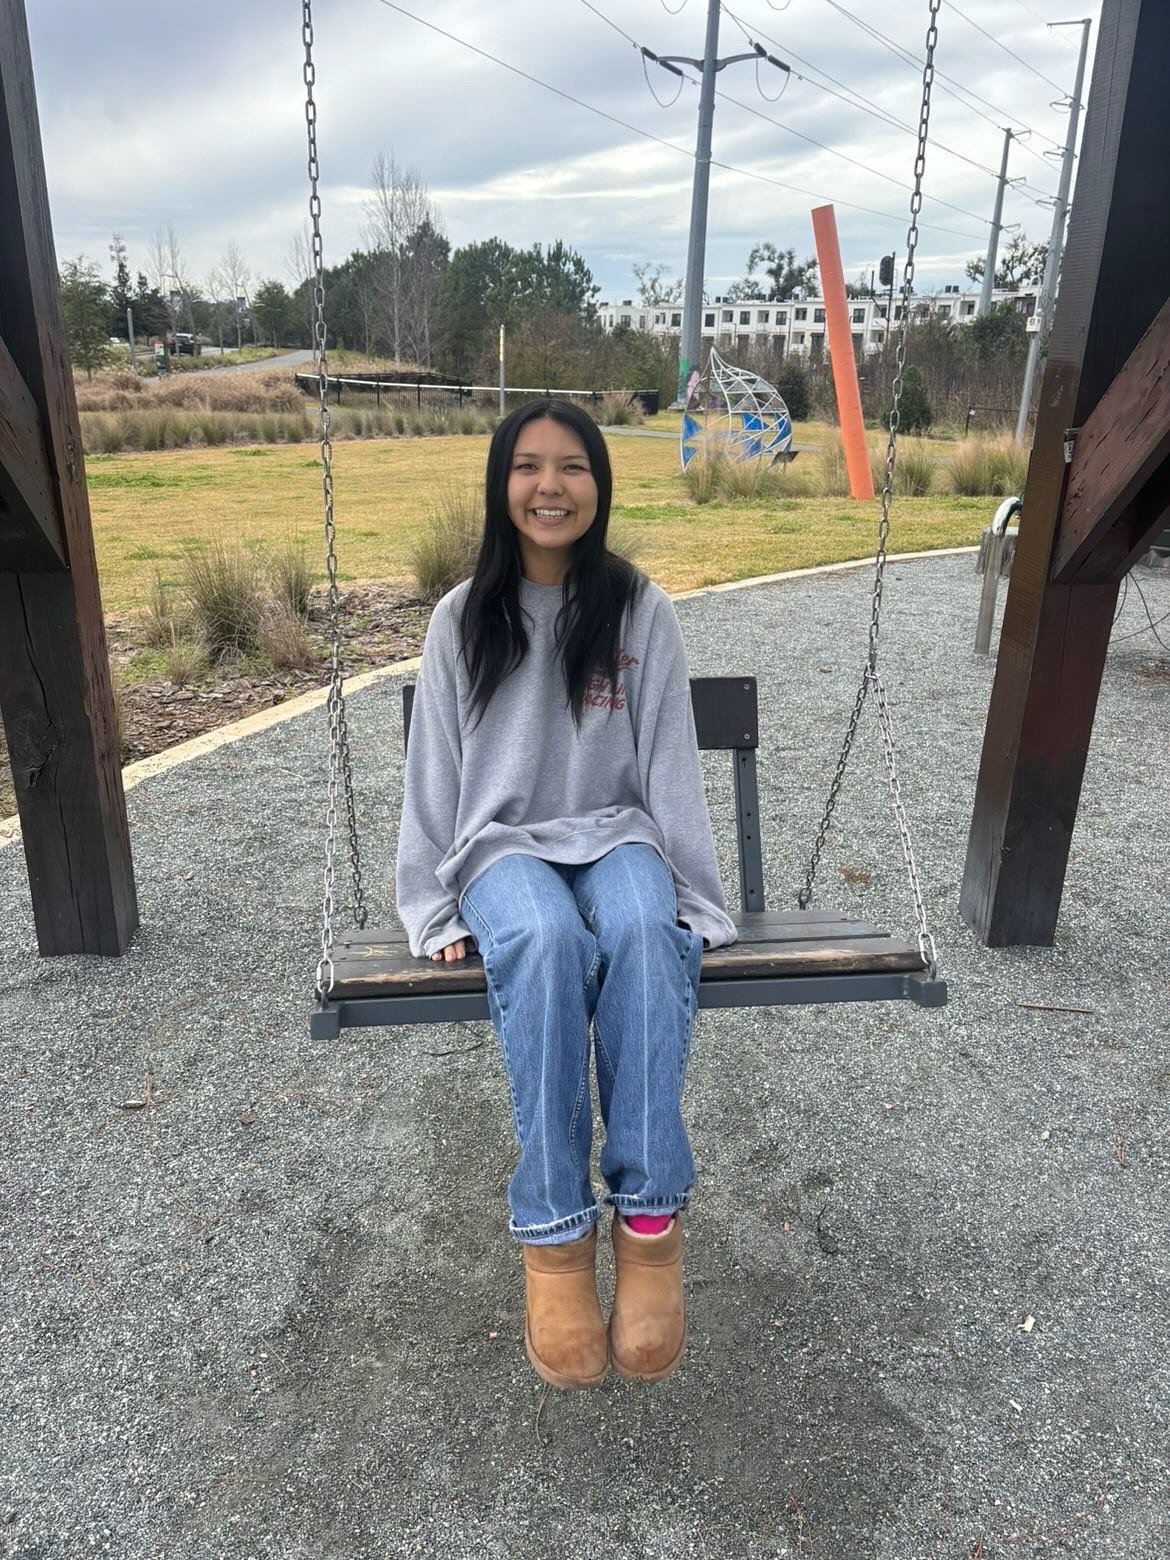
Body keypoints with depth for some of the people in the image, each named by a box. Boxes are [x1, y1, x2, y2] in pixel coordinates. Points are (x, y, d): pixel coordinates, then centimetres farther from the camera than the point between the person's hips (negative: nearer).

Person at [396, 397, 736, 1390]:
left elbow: (669, 763, 2)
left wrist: (693, 897, -3)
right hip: (503, 844, 0)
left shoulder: (640, 610, 4)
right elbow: (434, 773, 5)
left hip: (616, 837, 1)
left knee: (644, 933, -36)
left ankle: (651, 1216, -29)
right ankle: (555, 1233, -28)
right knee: (549, 942, -36)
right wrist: (436, 912, 1)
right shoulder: (463, 617, 4)